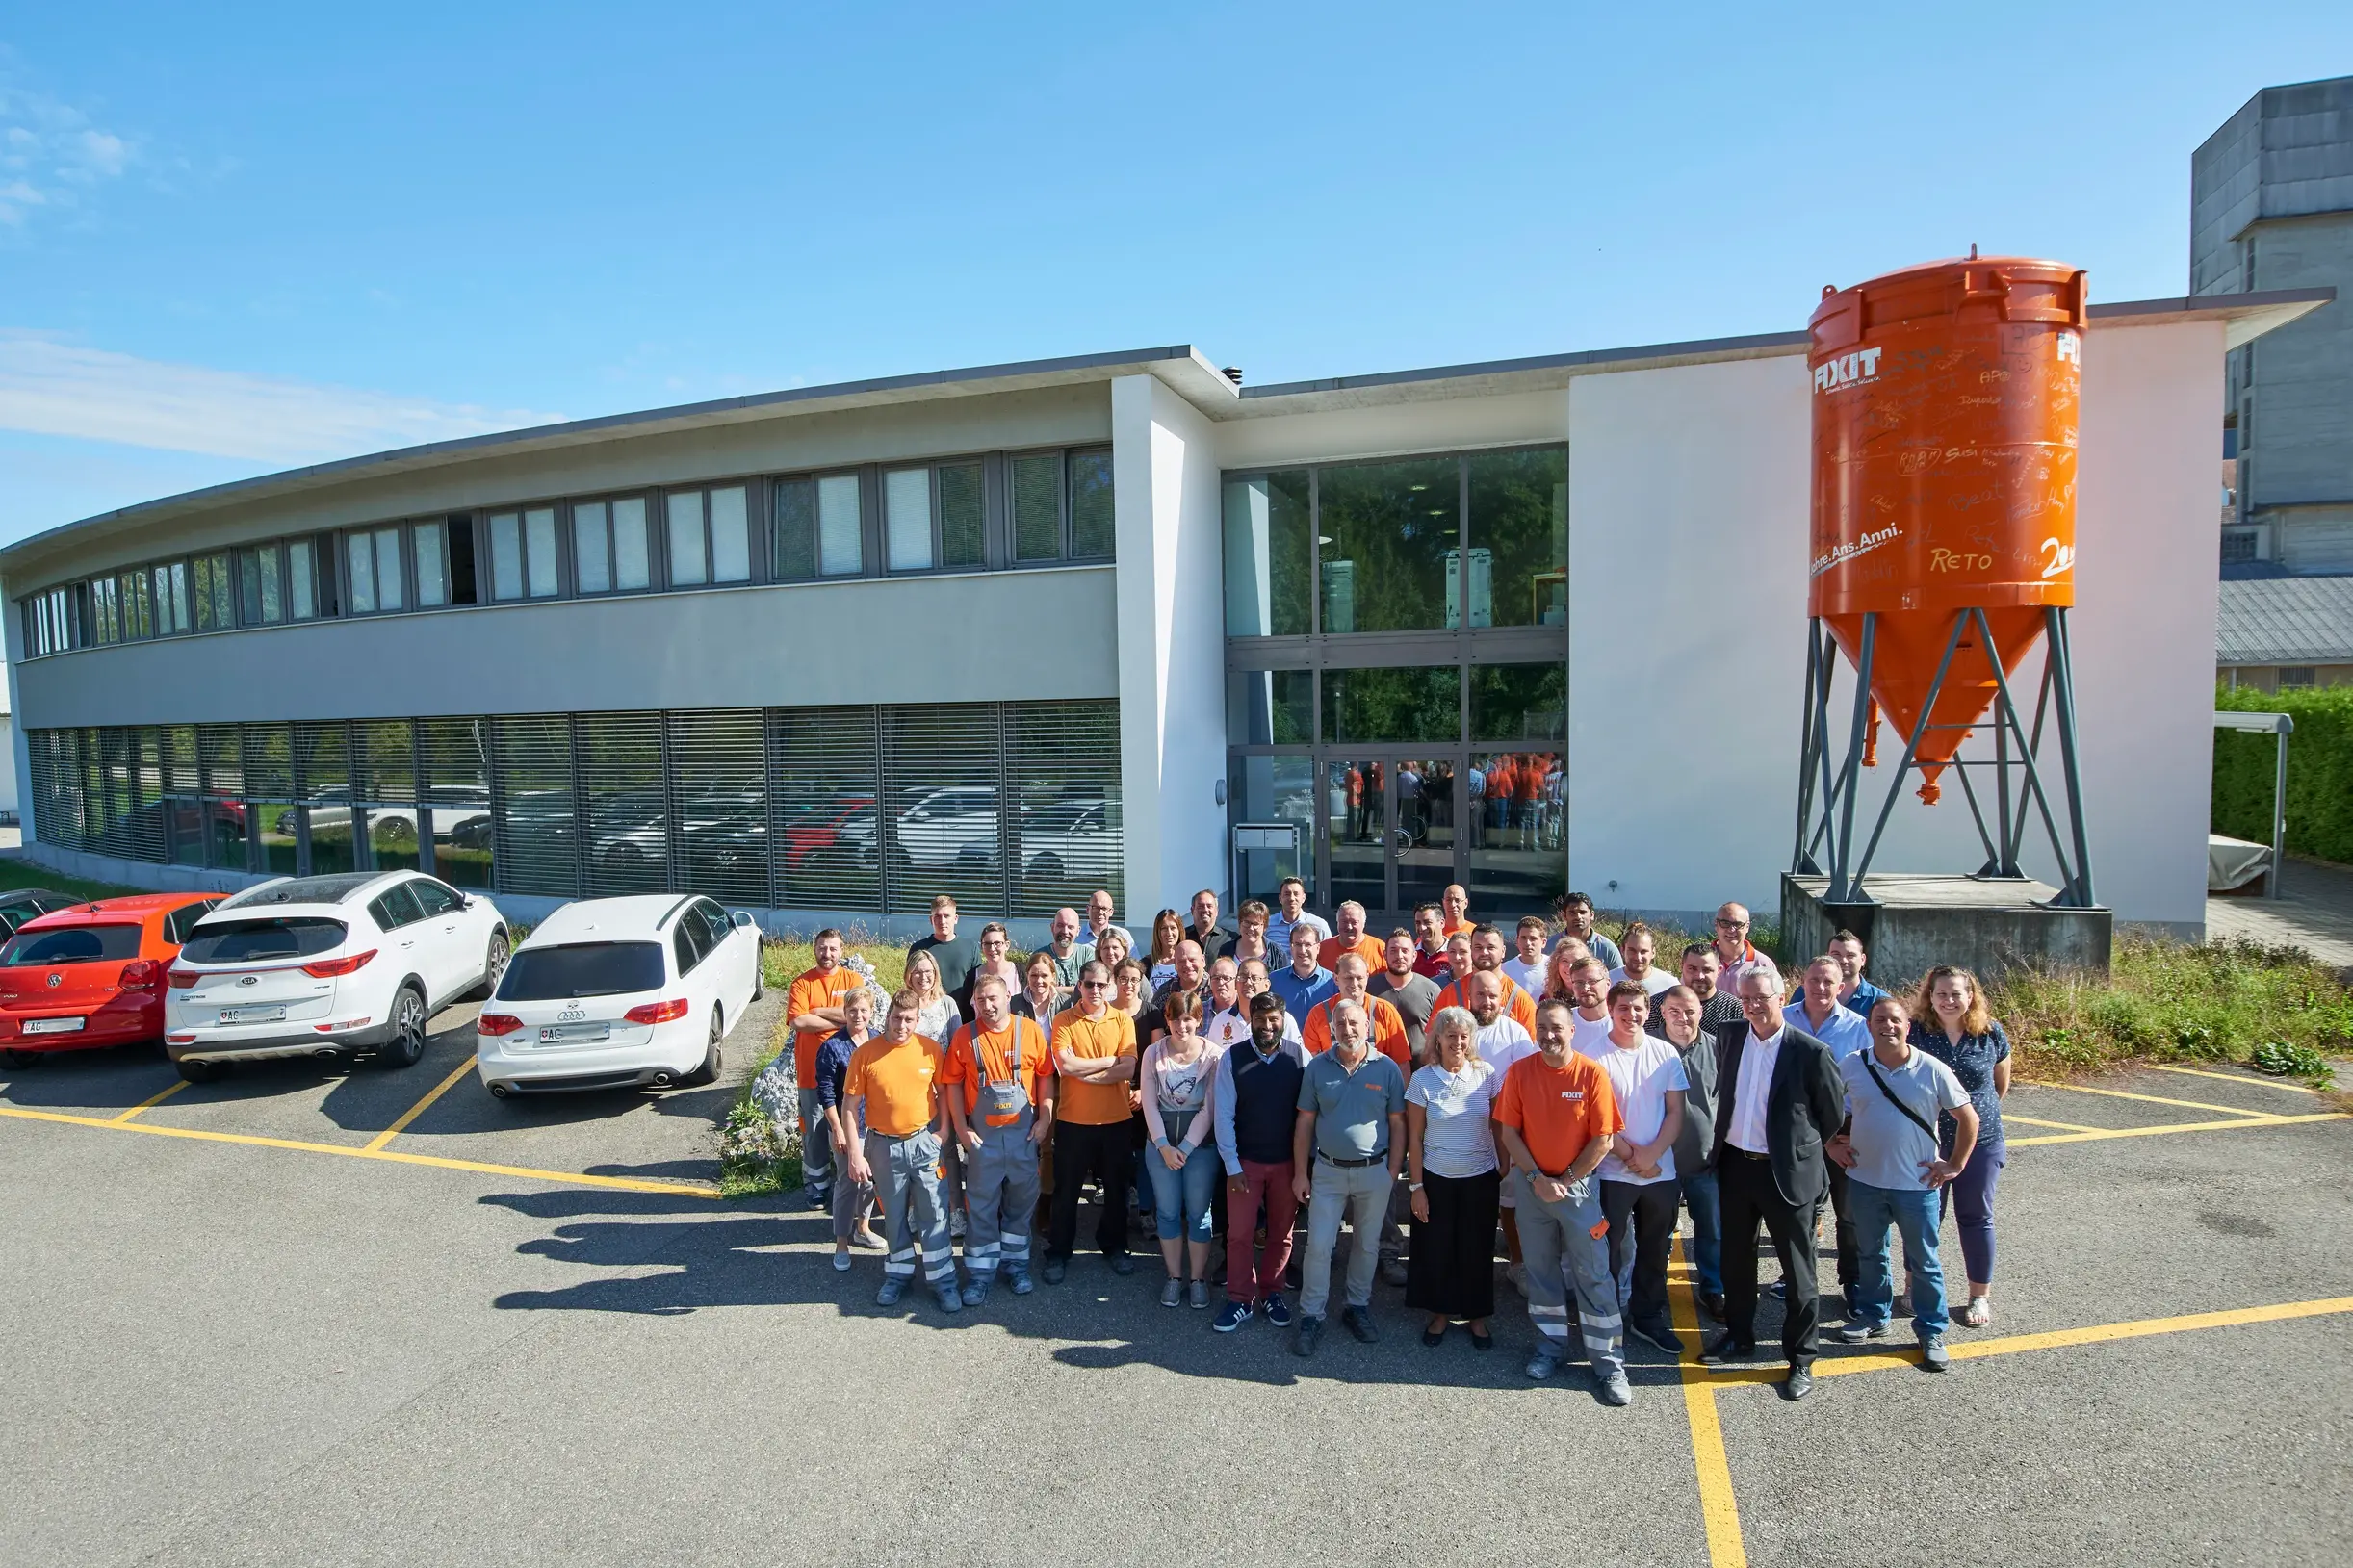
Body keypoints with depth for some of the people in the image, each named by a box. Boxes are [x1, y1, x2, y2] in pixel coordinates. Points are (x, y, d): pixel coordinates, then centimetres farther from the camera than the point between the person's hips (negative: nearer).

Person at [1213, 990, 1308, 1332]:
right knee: (1240, 1233, 7)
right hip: (1245, 1161, -1)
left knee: (1282, 1232, 14)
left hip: (1288, 1161, 1)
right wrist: (1232, 1166, -8)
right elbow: (1223, 1115, -7)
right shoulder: (1232, 1059, -9)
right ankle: (1241, 1300, 24)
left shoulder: (1300, 1057, -8)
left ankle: (1271, 1293, 33)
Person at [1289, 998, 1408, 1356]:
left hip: (1374, 1171, 0)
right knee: (1318, 1245, 0)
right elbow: (1304, 1122, 1)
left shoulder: (1387, 1068, -5)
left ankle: (1358, 1308, 31)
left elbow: (1397, 1124, 0)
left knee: (1366, 1245, 14)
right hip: (1328, 1170, 0)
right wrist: (1300, 1173, 0)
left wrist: (1393, 1173, -3)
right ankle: (1311, 1317, 13)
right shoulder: (1317, 1067, -3)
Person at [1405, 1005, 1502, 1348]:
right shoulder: (1423, 1079, -8)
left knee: (1477, 1250, 10)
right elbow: (1414, 1137, -4)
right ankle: (1440, 1313, 30)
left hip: (1481, 1178, 1)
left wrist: (1507, 1168, -2)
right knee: (1435, 1249, 9)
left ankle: (1477, 1317, 30)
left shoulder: (1487, 1074, -6)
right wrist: (1416, 1186, -4)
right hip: (1435, 1178, 0)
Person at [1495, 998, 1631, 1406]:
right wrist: (1536, 1178, -10)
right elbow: (1509, 1132, -3)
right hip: (1531, 1183, 2)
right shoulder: (1519, 1071, -6)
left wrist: (1565, 1181, -10)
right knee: (1541, 1268, 13)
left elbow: (1602, 1140, -10)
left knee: (1593, 1274, 2)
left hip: (1578, 1184, -2)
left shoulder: (1592, 1074, -12)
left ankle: (1609, 1364, 12)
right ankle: (1551, 1347, 29)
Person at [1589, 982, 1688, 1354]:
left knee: (1655, 1250, 15)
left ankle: (1649, 1316, 31)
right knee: (1609, 1249, 6)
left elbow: (1675, 1111, 2)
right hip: (1612, 1172, -3)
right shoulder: (1597, 1055, -9)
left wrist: (1651, 1153, -10)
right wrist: (1629, 1154, -11)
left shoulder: (1666, 1053, 1)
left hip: (1661, 1171, 3)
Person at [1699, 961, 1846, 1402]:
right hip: (1735, 1165, 5)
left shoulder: (1811, 1051, -15)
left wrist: (1800, 1148, 5)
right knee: (1735, 1257, 18)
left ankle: (1801, 1357, 24)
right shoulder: (1728, 1036, -1)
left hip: (1787, 1173, -5)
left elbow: (1833, 1113, -4)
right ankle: (1739, 1336, 37)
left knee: (1797, 1270, 8)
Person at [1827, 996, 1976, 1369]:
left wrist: (1956, 1165, -3)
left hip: (1917, 1184, -2)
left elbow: (1968, 1118, -2)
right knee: (1869, 1254, 18)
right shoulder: (1851, 1066, -6)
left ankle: (1931, 1332, 25)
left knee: (1924, 1262, 10)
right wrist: (1832, 1143, 3)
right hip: (1864, 1180, 2)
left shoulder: (1932, 1070, -12)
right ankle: (1872, 1317, 34)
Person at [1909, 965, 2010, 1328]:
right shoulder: (1915, 1033, -11)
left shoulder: (1990, 1034, -5)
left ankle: (1980, 1295, 27)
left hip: (1980, 1142, 1)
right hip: (1925, 1142, -1)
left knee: (1976, 1218, 12)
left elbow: (2001, 1083, 11)